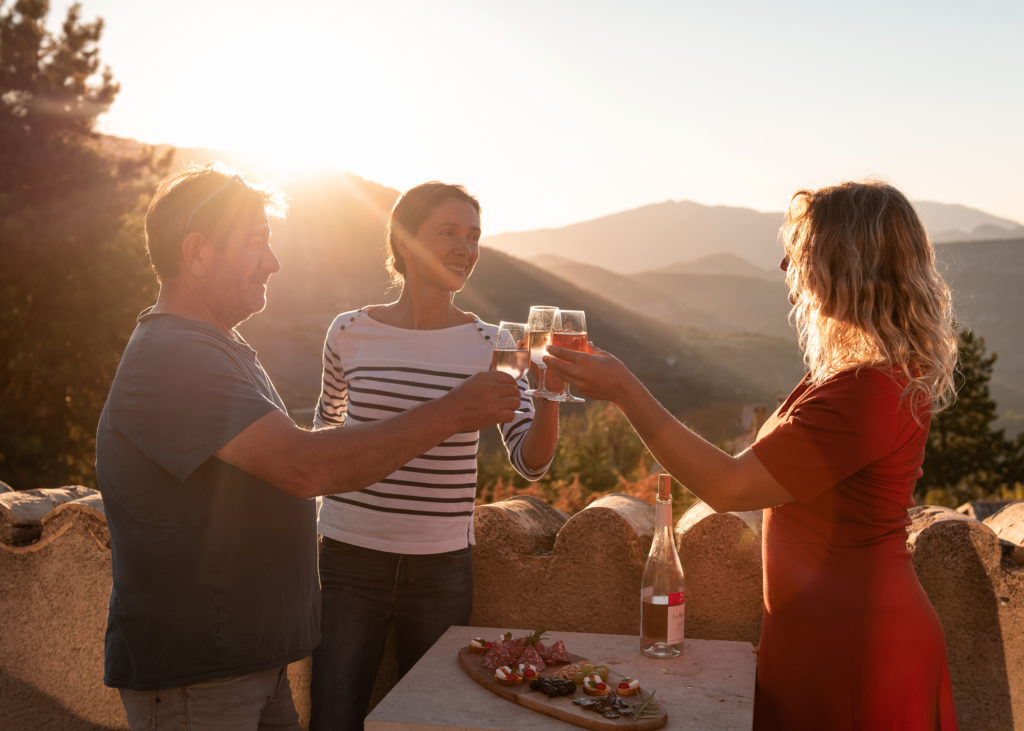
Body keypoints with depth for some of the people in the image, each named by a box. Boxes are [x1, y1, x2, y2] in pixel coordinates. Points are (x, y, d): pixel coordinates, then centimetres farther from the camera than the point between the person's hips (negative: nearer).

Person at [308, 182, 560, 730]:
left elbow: (530, 462, -8)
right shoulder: (351, 333, -1)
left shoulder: (489, 346, -2)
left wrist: (549, 393, -24)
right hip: (350, 559, 0)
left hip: (442, 566, 1)